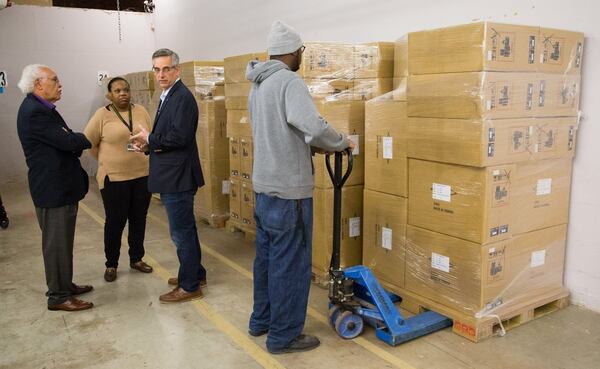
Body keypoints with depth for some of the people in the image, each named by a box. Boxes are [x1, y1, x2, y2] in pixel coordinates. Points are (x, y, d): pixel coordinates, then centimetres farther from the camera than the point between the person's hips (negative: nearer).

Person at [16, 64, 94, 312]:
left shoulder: (42, 108, 13)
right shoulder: (34, 112, -19)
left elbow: (65, 141, 11)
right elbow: (68, 141, -22)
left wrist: (78, 142, -9)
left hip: (61, 186, 10)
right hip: (52, 189, -10)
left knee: (62, 240, 18)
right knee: (56, 243, 0)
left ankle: (64, 285, 32)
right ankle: (58, 296, 11)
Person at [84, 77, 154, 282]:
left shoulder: (141, 111, 3)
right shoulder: (102, 115, -6)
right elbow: (89, 142, 0)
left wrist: (145, 159, 7)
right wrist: (106, 160, 5)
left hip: (142, 175, 3)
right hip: (114, 178, -3)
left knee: (139, 220, 12)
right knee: (115, 222, 5)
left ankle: (137, 259, 27)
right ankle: (111, 265, 20)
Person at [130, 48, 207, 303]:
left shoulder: (183, 97, -15)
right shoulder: (168, 96, 16)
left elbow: (179, 137, -24)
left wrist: (149, 139, -10)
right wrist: (148, 145, 1)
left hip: (177, 177, -10)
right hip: (173, 176, 10)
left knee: (181, 231, -1)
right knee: (185, 229, 19)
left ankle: (189, 286, 11)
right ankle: (195, 273, 33)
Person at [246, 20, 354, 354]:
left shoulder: (258, 85, 14)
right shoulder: (289, 81, -16)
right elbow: (314, 126, -30)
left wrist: (312, 146, 13)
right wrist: (341, 143, -11)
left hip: (264, 185, 10)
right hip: (289, 190, -9)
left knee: (267, 257, 20)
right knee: (291, 264, 2)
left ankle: (262, 320, 34)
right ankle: (284, 336, 14)